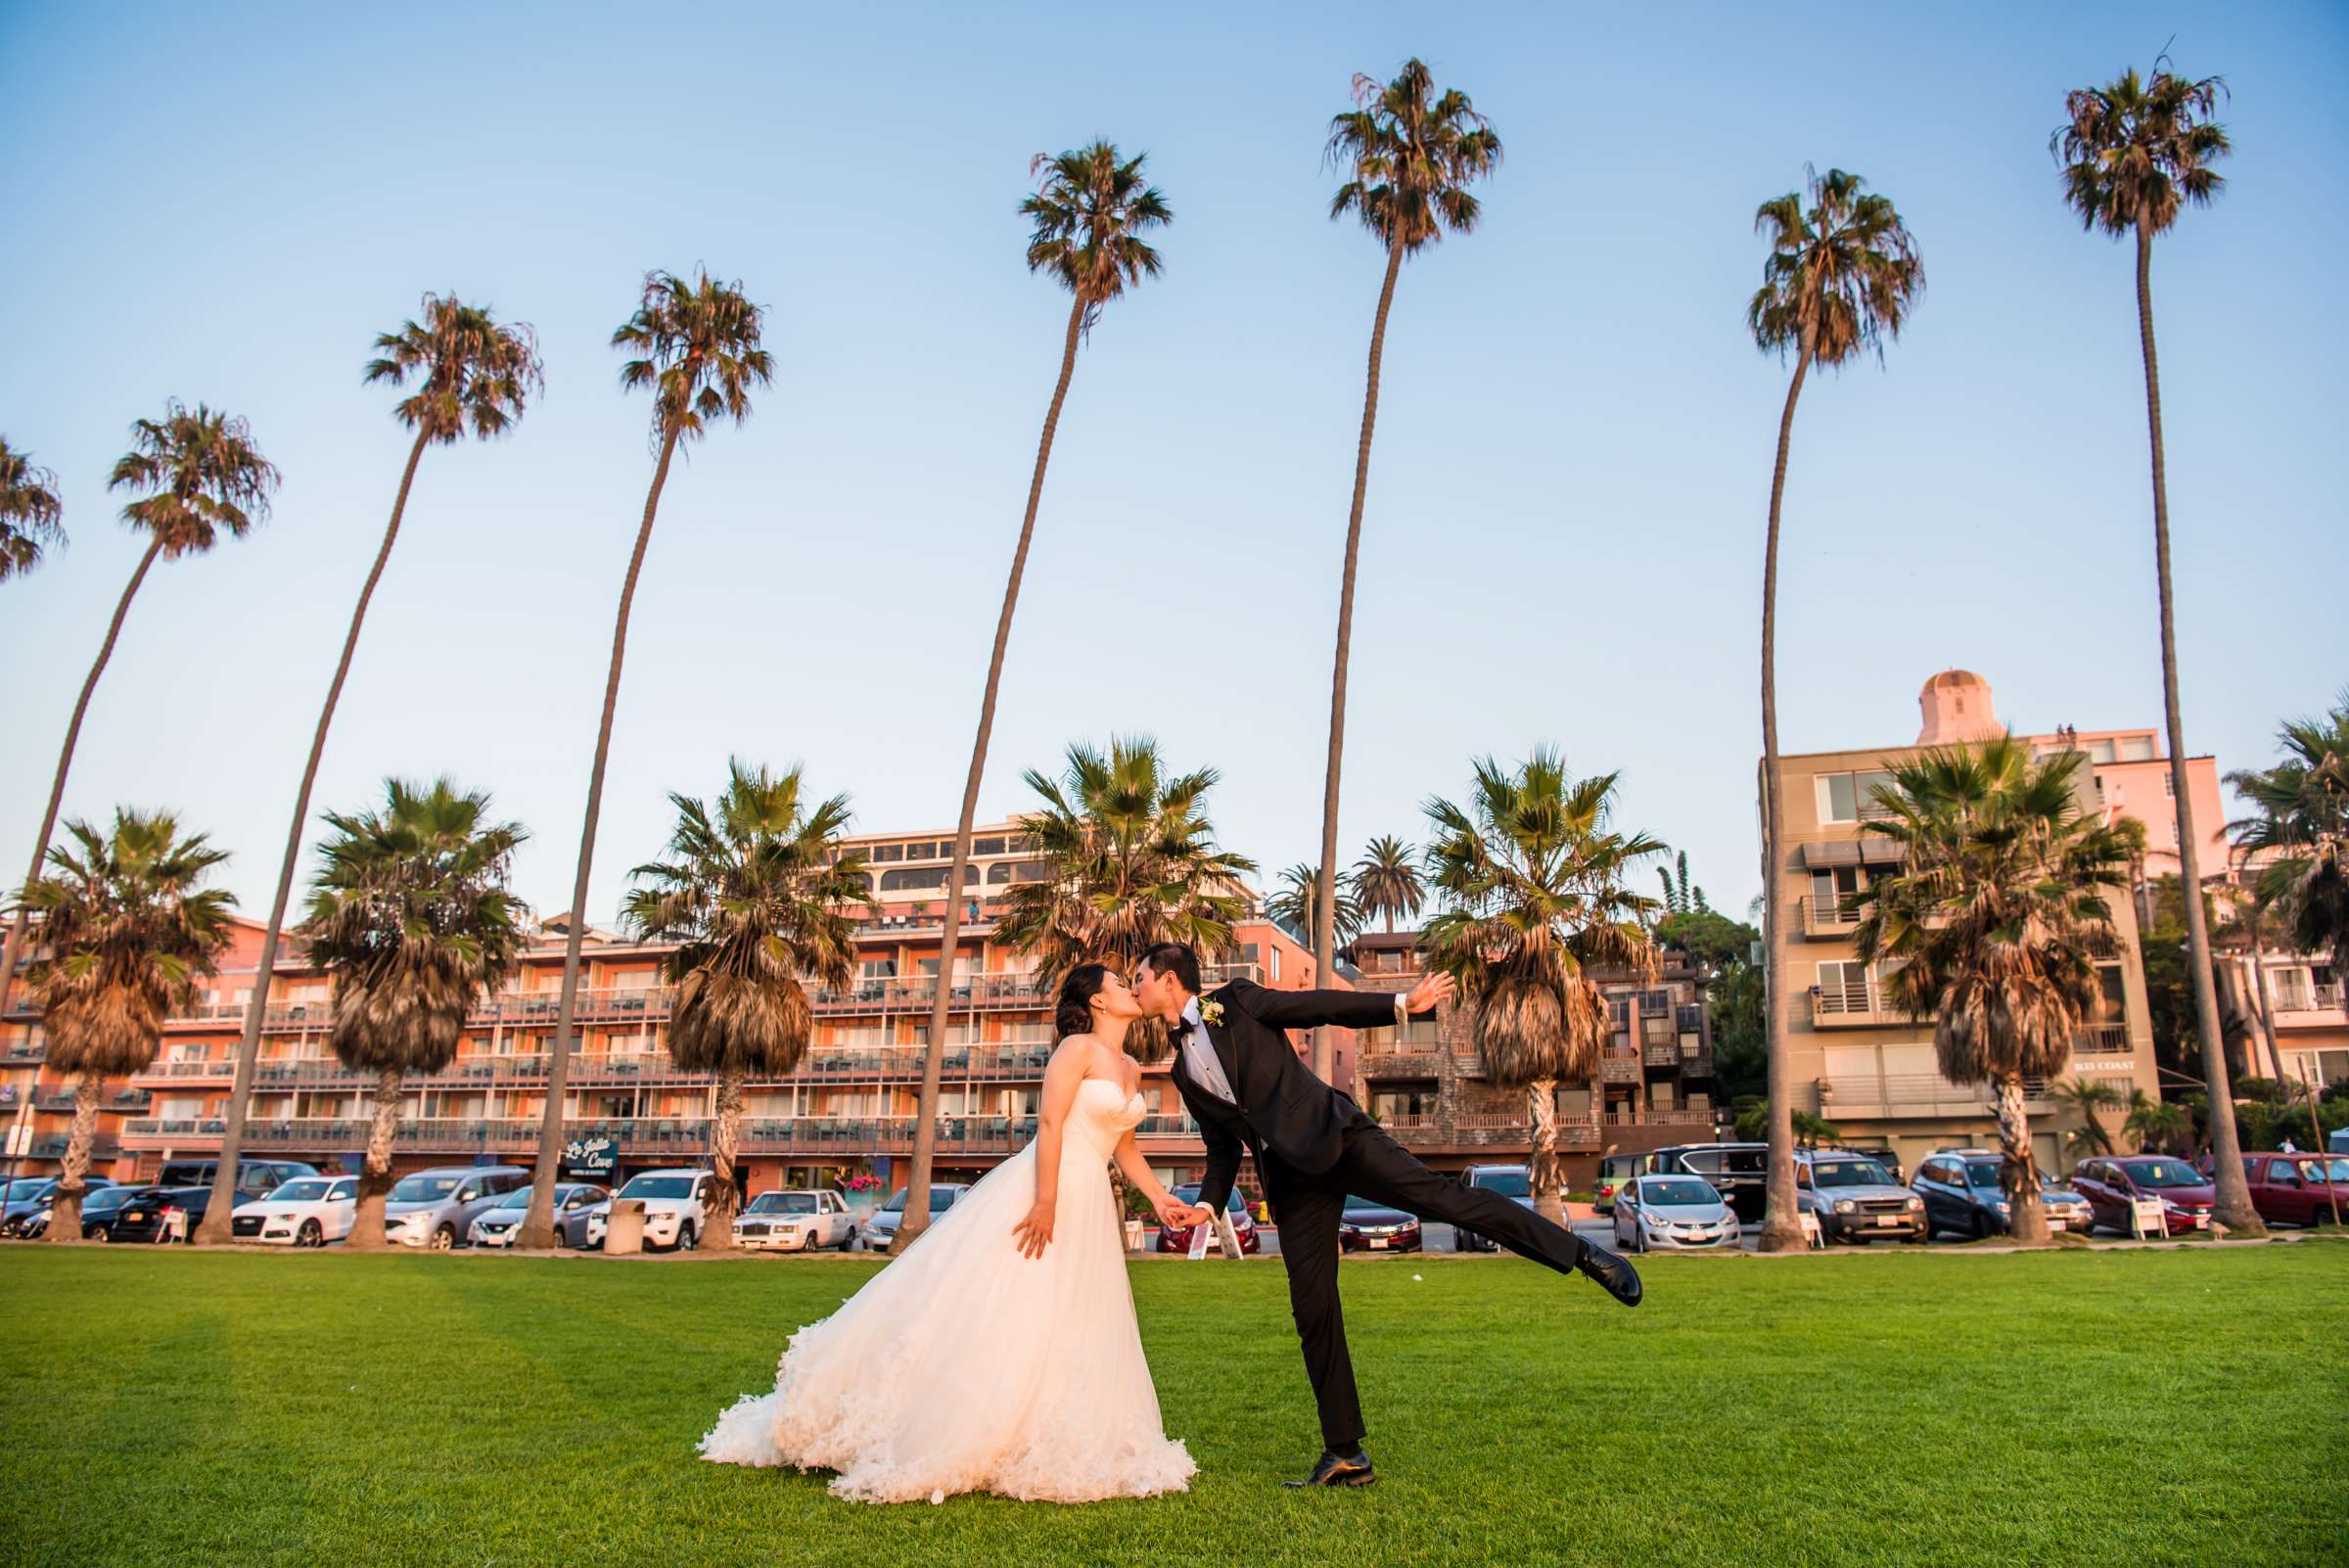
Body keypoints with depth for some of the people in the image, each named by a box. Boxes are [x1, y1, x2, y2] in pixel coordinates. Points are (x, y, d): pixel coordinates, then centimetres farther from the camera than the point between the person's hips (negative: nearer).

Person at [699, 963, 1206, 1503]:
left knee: (1073, 1334, 7)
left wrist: (1160, 1198, 10)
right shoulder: (1078, 1048, -9)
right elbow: (1049, 1125, -17)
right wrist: (1046, 1202, -24)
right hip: (1041, 1190, -8)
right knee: (990, 1313, -7)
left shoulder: (1133, 1069, 15)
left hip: (1091, 1208, 8)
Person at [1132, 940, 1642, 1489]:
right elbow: (1222, 1146, 20)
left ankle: (1581, 1253, -10)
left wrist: (1401, 1002, -11)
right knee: (1312, 1310, 2)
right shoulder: (1183, 1071, 17)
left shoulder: (1236, 1001, 2)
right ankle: (1345, 1454, 10)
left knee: (1441, 1196, -19)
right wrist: (1207, 1204, 4)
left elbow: (1319, 1007, -1)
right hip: (1291, 1178, 5)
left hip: (1334, 1134, -5)